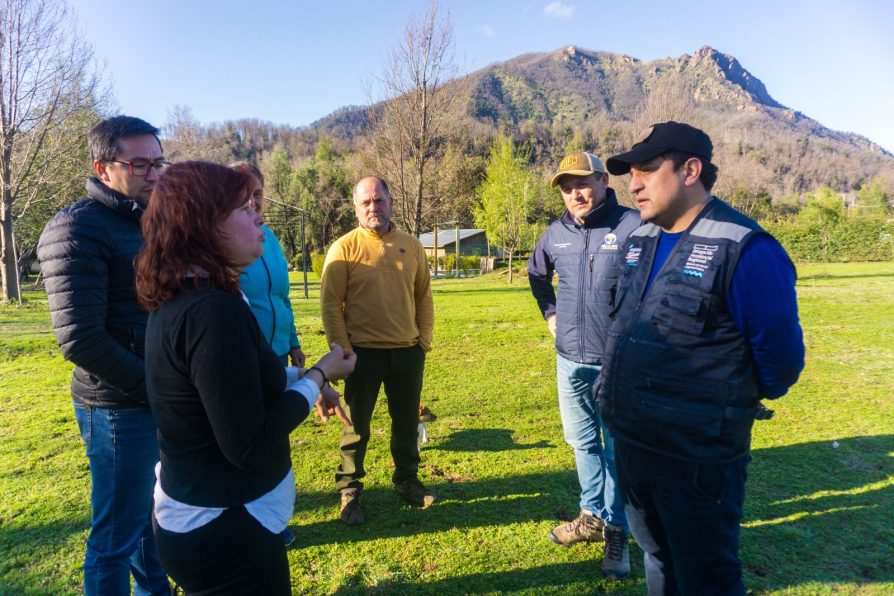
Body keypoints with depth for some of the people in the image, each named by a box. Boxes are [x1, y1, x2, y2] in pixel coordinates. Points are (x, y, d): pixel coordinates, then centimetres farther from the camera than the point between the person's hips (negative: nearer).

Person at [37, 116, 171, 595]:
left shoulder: (147, 222, 11)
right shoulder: (77, 228, -14)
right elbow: (80, 339, -21)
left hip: (161, 401, 8)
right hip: (120, 409, -8)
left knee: (150, 514, 24)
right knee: (116, 537, 8)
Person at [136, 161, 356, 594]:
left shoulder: (178, 299, 2)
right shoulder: (214, 309, -28)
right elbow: (249, 446, -27)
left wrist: (302, 377, 6)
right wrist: (318, 377, -16)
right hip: (223, 535, -9)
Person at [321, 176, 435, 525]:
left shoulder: (411, 246, 5)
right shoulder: (344, 248, -6)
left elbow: (423, 296, 10)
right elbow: (331, 303, -7)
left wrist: (424, 340, 6)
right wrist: (342, 350, -10)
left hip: (408, 352, 4)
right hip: (364, 352, -3)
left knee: (407, 422, 16)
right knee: (357, 425, 9)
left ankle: (407, 480, 36)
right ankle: (349, 491, 26)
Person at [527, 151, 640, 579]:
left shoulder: (634, 227, -14)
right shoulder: (555, 234, 4)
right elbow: (536, 273, 23)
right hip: (570, 360, 6)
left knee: (618, 448, 9)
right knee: (582, 442, 18)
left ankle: (616, 530, 27)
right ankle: (592, 515, 37)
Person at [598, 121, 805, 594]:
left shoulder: (744, 249, -19)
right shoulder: (638, 240, 5)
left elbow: (780, 355, -14)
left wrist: (730, 404, 1)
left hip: (696, 455, -7)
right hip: (629, 440, 7)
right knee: (655, 554, 28)